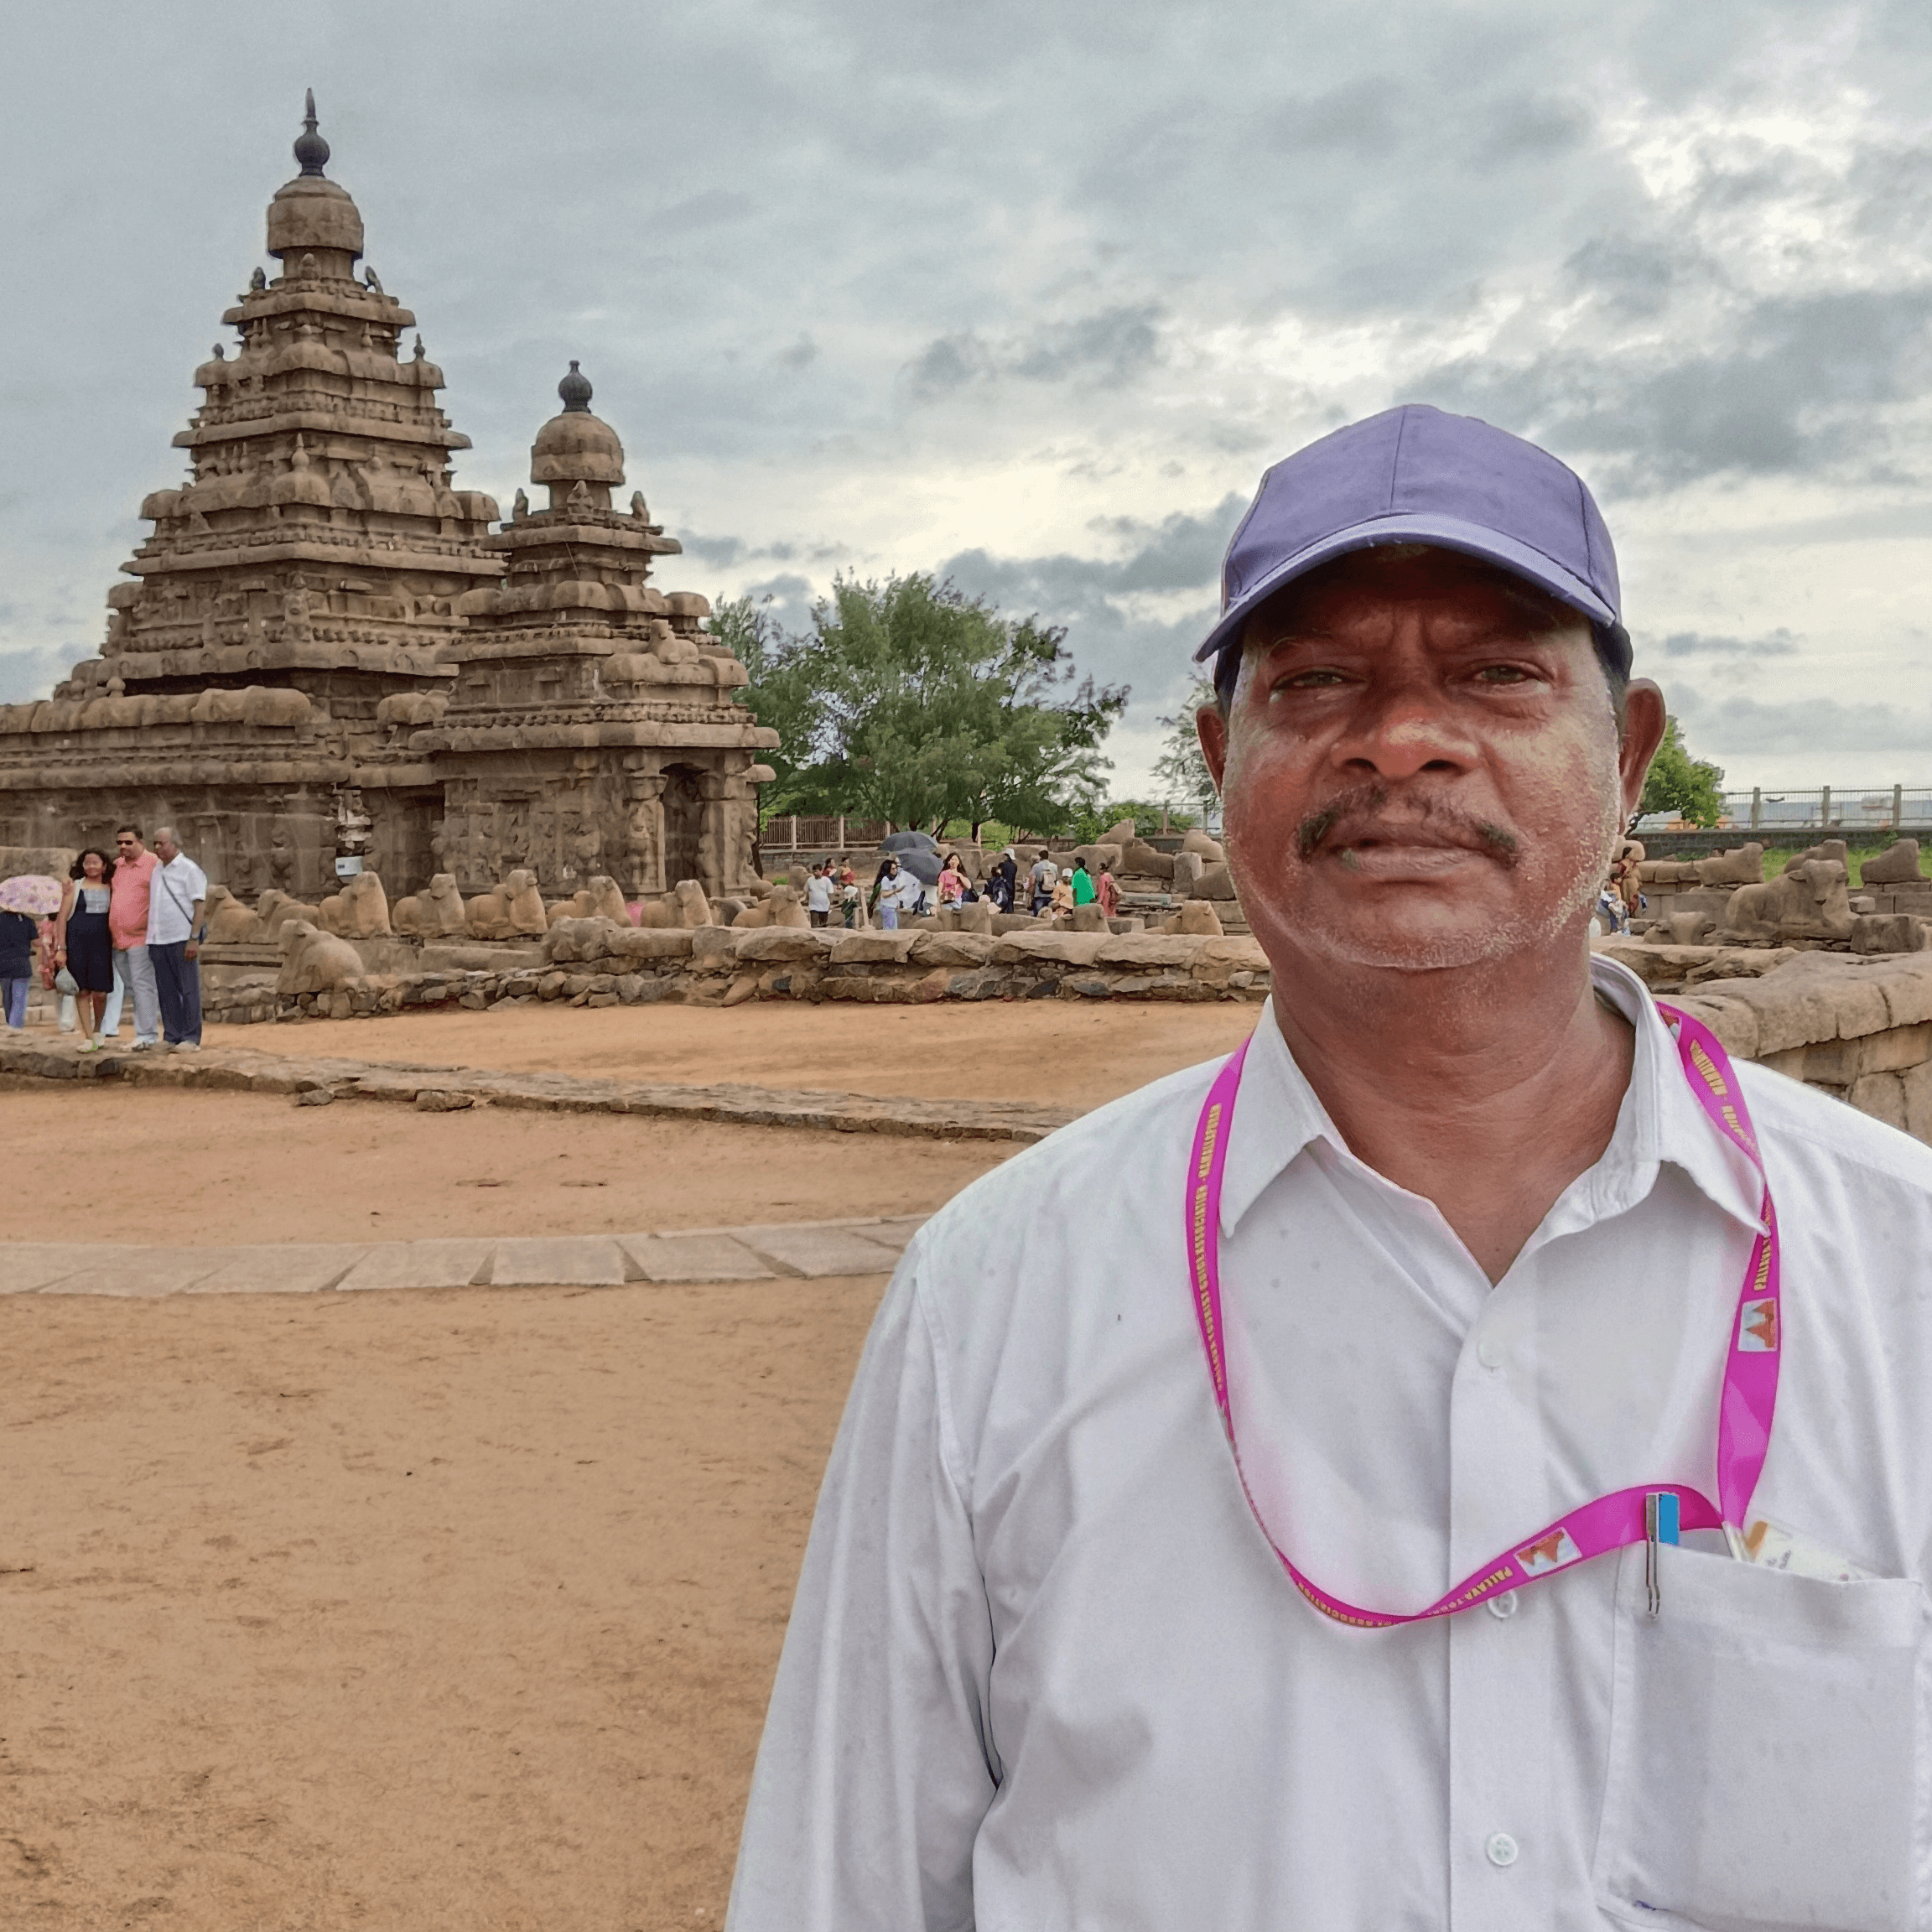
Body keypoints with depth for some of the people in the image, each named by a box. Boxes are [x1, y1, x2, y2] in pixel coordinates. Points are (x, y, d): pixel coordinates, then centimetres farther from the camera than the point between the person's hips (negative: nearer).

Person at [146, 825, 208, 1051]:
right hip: (157, 940, 7)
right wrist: (150, 938, 15)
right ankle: (173, 1037, 11)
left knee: (188, 990, -3)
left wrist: (194, 938, -16)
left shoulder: (189, 869, -4)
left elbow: (199, 905, -8)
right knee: (166, 992, 7)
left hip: (181, 939, -7)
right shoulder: (157, 871, 17)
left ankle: (191, 1039, -1)